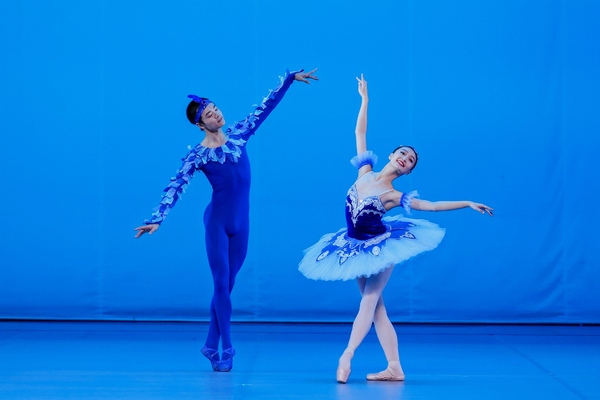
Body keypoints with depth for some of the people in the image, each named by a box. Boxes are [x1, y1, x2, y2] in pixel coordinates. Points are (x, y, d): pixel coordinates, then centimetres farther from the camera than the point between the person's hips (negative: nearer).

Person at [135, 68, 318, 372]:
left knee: (226, 285, 9)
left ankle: (211, 345, 18)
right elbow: (175, 188, -13)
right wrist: (157, 219, -24)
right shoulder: (197, 155, -7)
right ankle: (226, 348, 1)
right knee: (221, 284, -4)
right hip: (217, 221, -4)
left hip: (240, 222, 4)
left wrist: (291, 78, 11)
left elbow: (265, 106, 9)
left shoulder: (237, 134, 4)